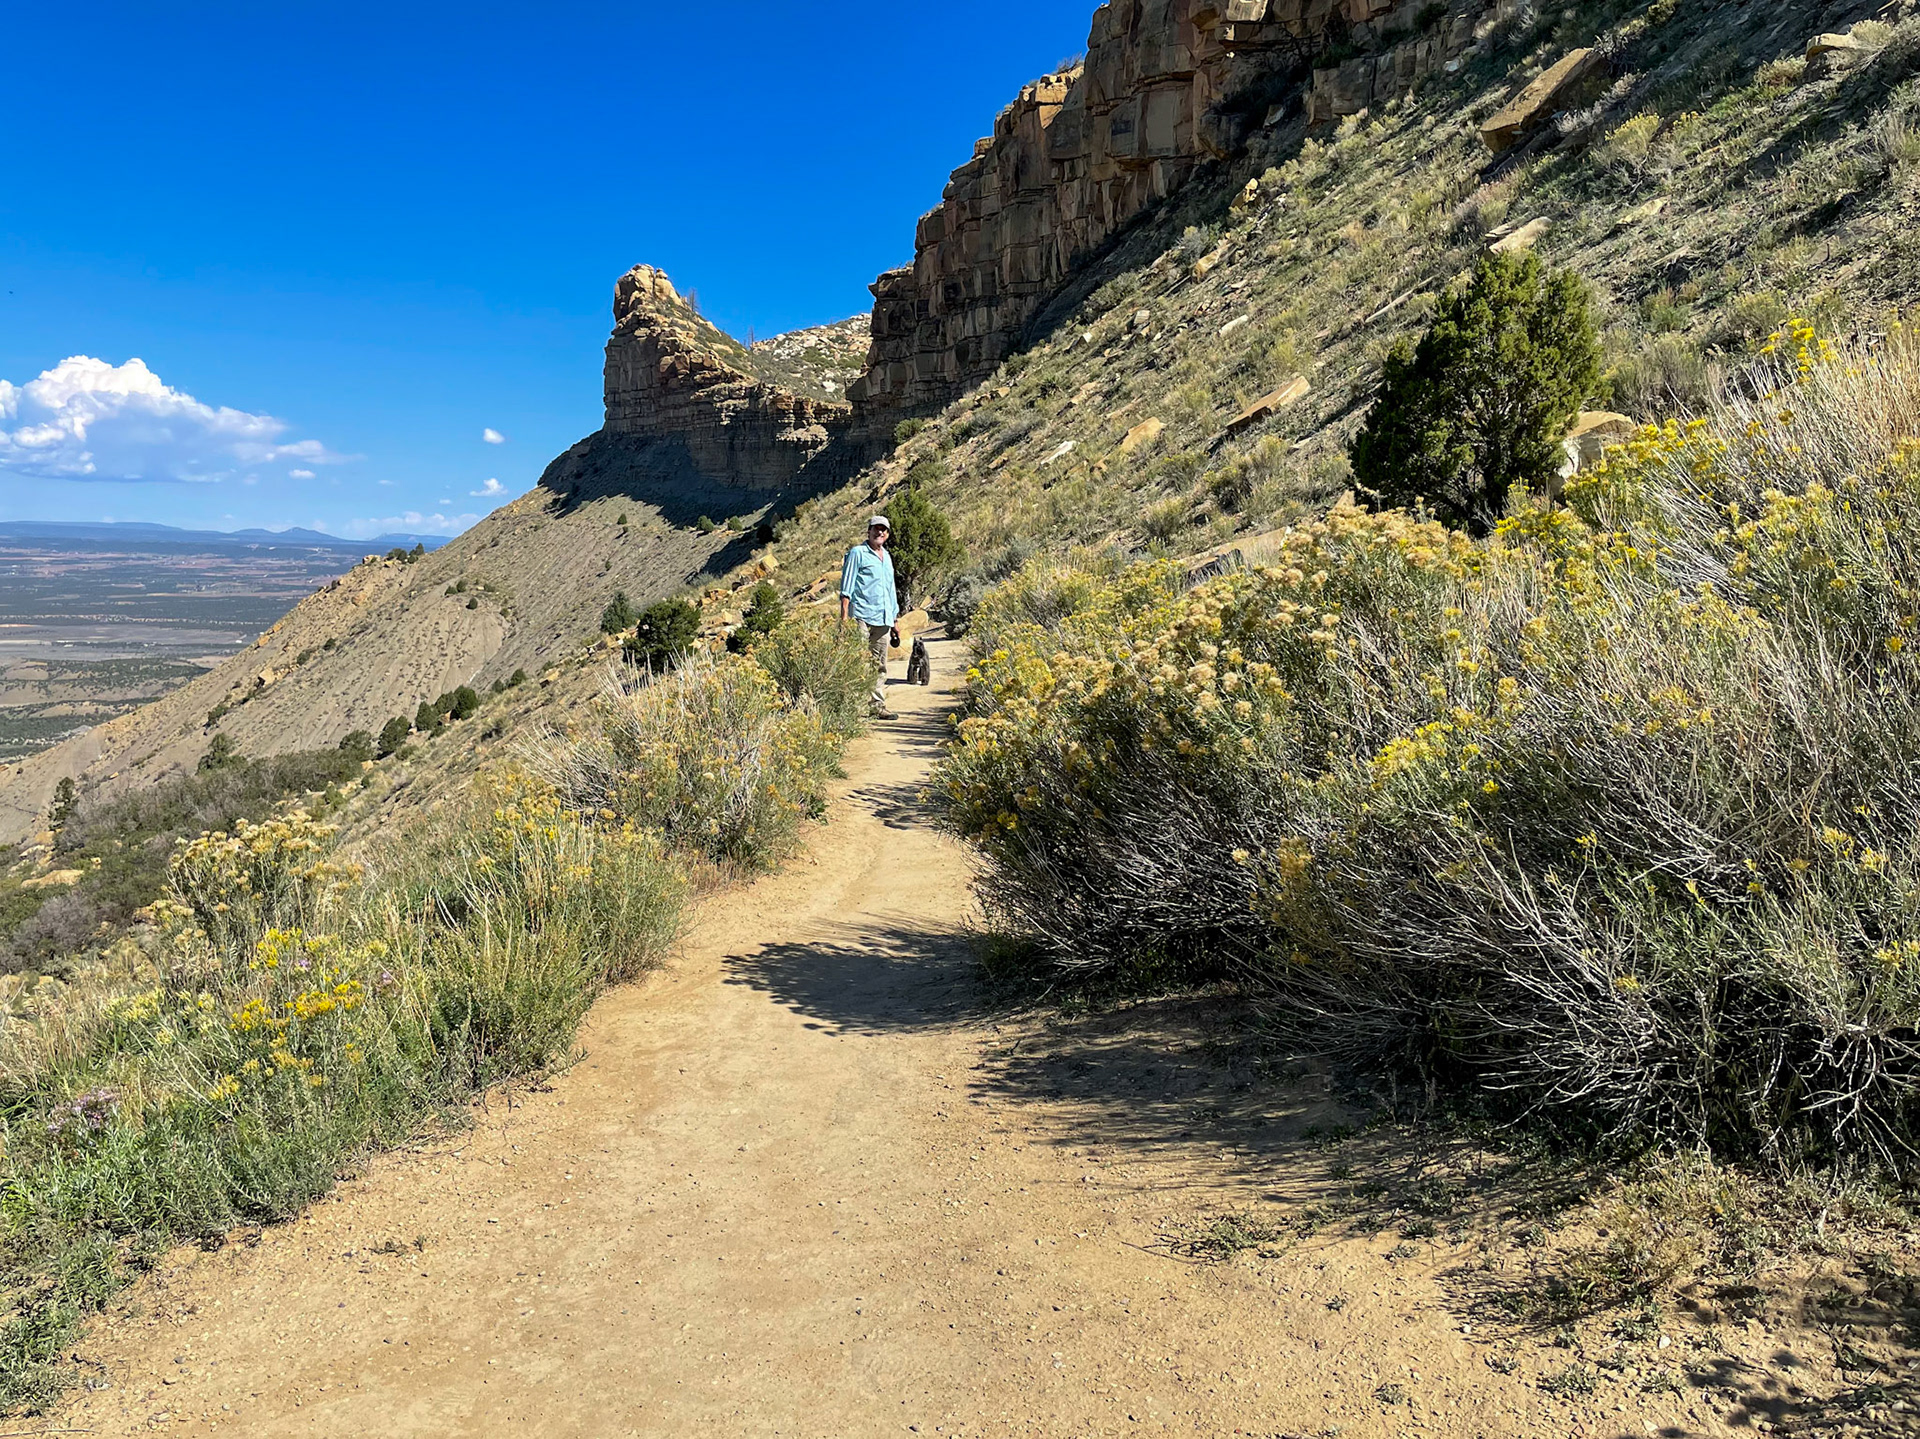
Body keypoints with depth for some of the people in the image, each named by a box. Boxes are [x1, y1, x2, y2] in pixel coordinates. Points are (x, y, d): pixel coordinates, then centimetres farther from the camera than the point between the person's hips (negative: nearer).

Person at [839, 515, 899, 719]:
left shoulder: (887, 557, 22)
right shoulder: (858, 553, 1)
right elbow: (846, 587, -4)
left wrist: (894, 618, 23)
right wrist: (844, 616, -12)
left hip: (883, 620, 7)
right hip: (862, 617, -7)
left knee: (880, 666, 7)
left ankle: (879, 706, 9)